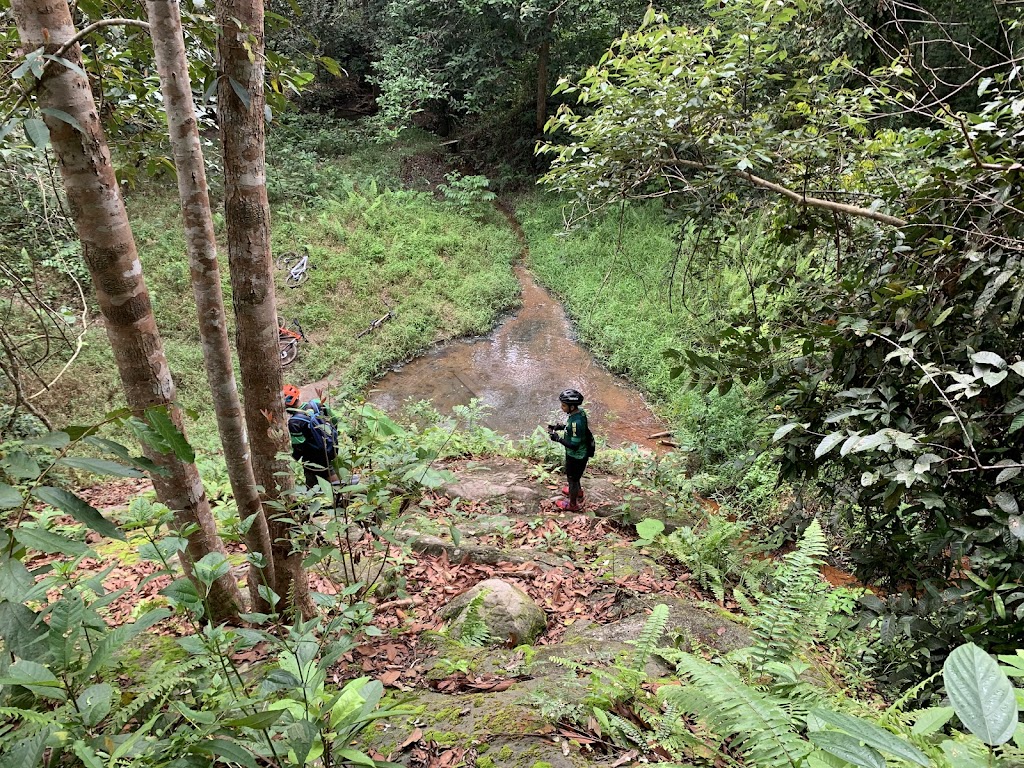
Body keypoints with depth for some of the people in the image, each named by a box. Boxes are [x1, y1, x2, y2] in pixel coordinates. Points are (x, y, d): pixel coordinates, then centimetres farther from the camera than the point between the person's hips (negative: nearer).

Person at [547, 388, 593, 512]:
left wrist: (558, 439, -28)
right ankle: (578, 492, 58)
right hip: (581, 453, 8)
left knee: (572, 479, 15)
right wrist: (558, 427, 1)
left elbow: (574, 445, -32)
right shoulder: (580, 412, -10)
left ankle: (572, 504, 37)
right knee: (574, 476, 32)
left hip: (576, 456, -8)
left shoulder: (576, 422, -37)